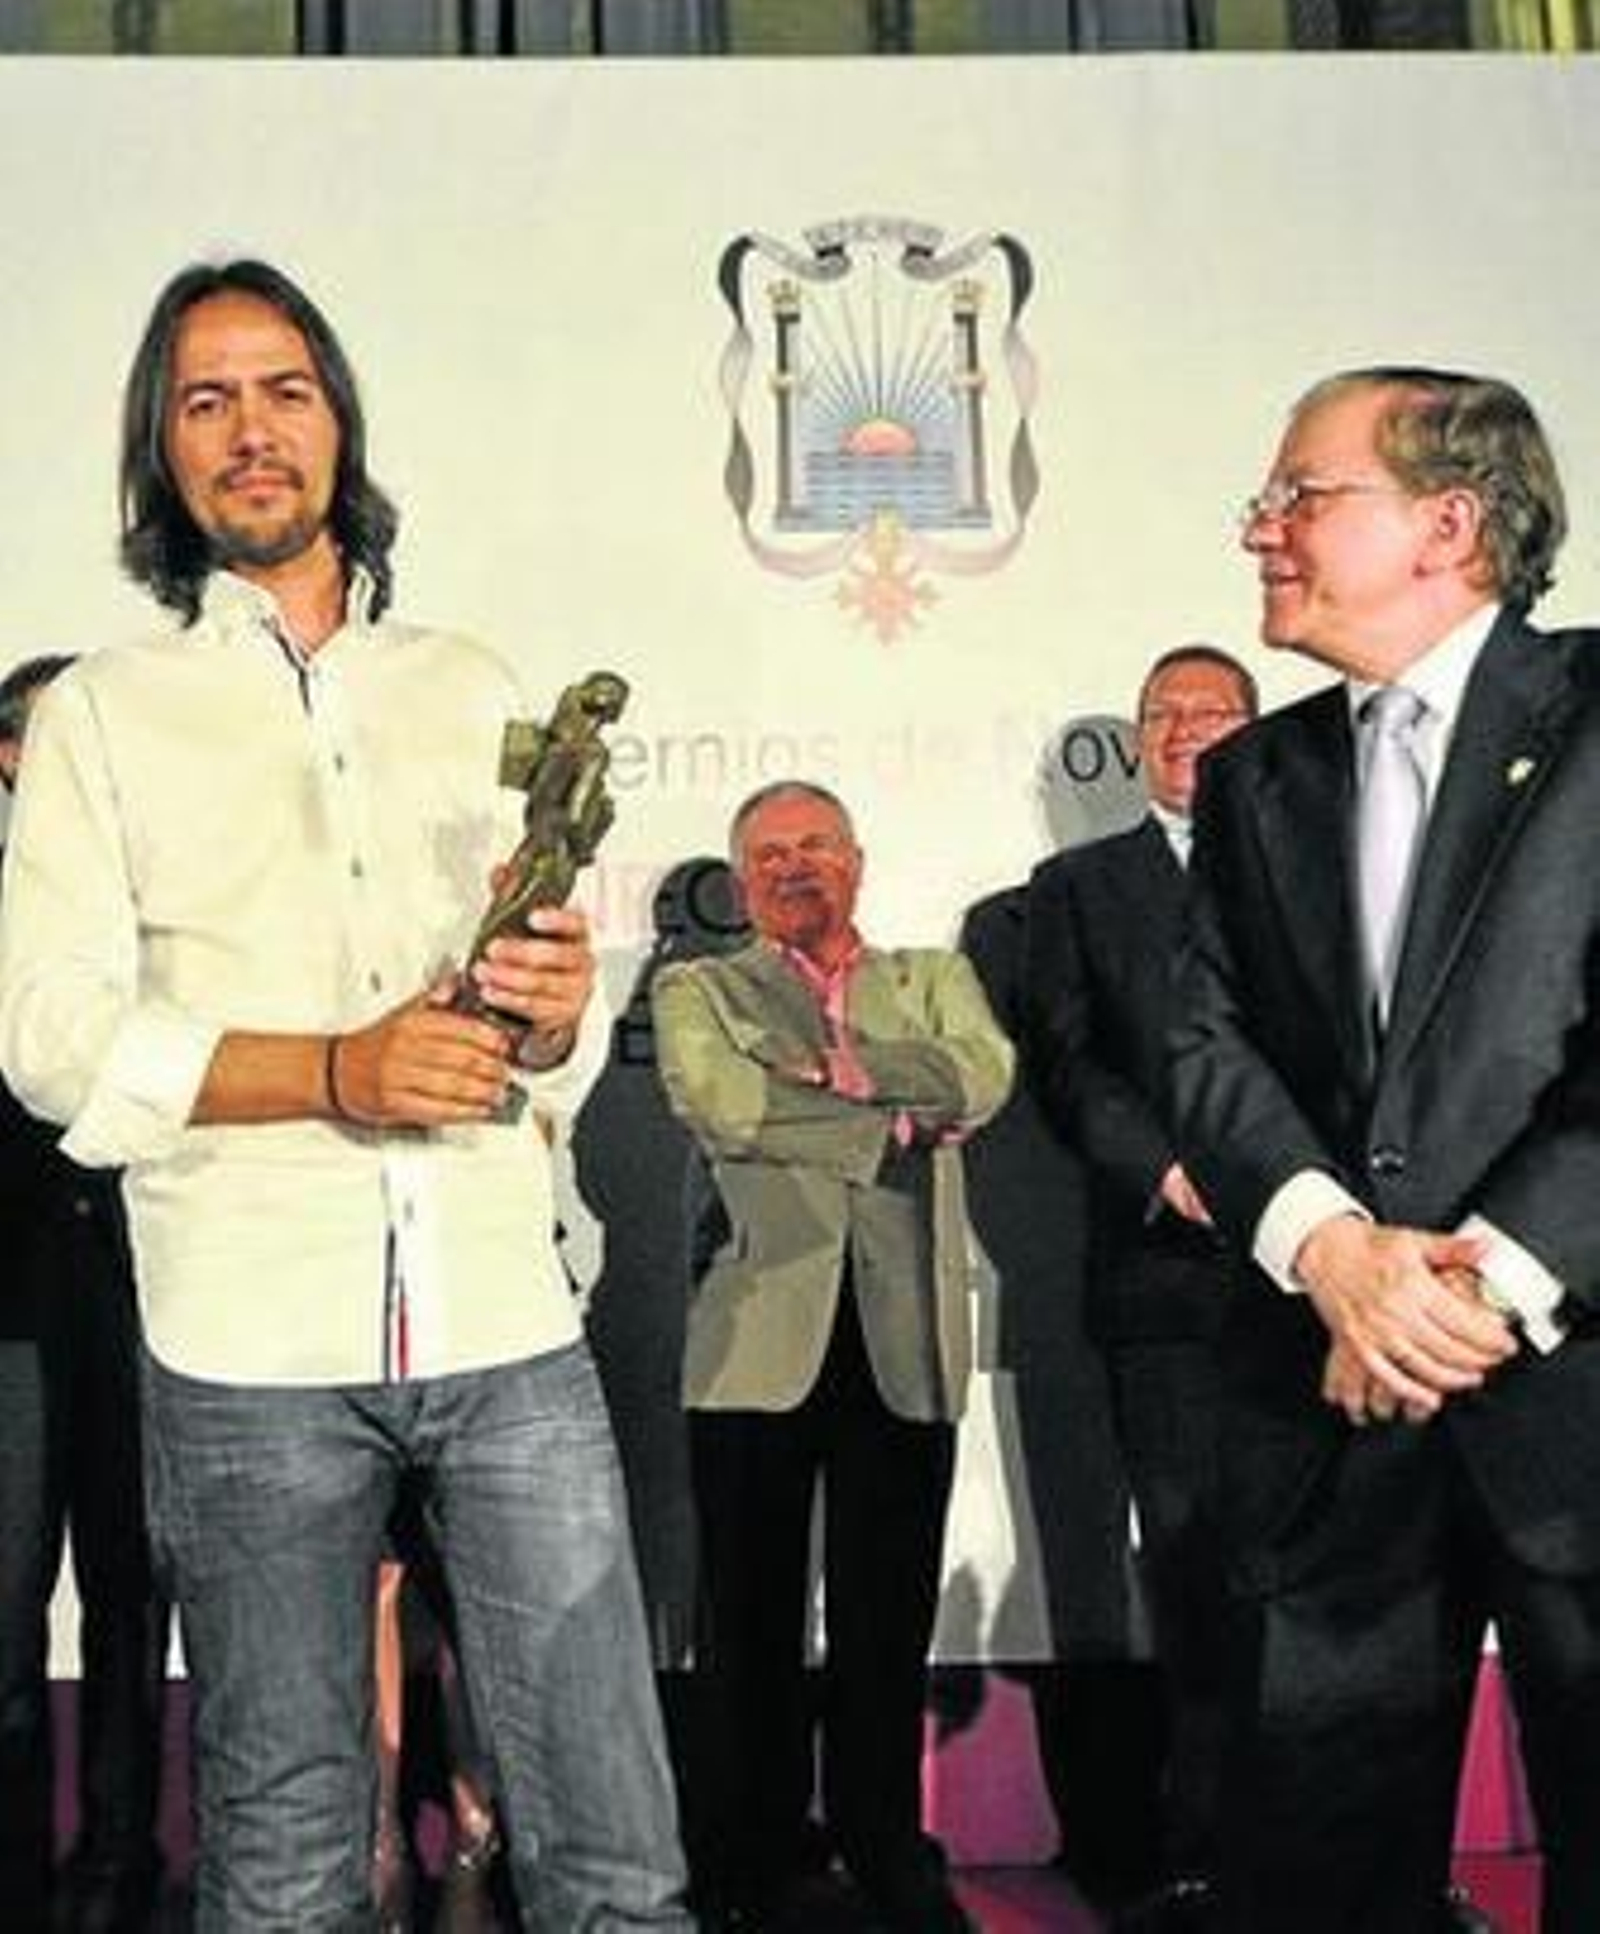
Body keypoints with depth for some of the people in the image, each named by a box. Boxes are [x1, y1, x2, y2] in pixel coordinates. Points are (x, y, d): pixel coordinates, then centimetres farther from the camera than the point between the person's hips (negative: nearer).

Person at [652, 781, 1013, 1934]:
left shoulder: (933, 978, 16)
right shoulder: (698, 992, 9)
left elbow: (983, 1075, -5)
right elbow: (723, 1103, -11)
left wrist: (835, 1064, -11)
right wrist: (898, 1113, -7)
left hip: (905, 1344, 2)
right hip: (759, 1344, -1)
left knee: (889, 1623, 9)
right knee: (755, 1624, 7)